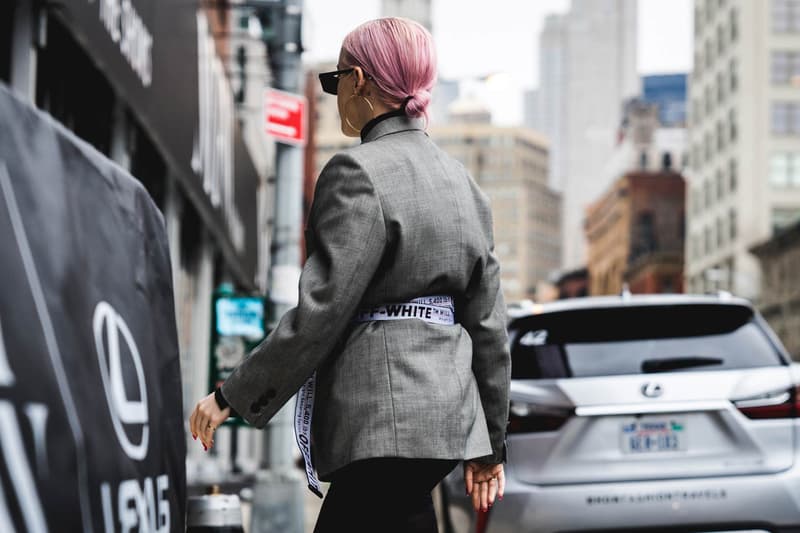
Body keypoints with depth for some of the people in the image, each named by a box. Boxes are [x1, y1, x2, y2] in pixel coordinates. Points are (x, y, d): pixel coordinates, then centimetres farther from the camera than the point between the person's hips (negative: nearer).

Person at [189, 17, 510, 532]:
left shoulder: (358, 172, -10)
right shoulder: (462, 180, 14)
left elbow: (322, 308, -16)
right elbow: (487, 320, 15)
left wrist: (233, 395, -8)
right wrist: (491, 444, 21)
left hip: (385, 418, -9)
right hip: (448, 408, 9)